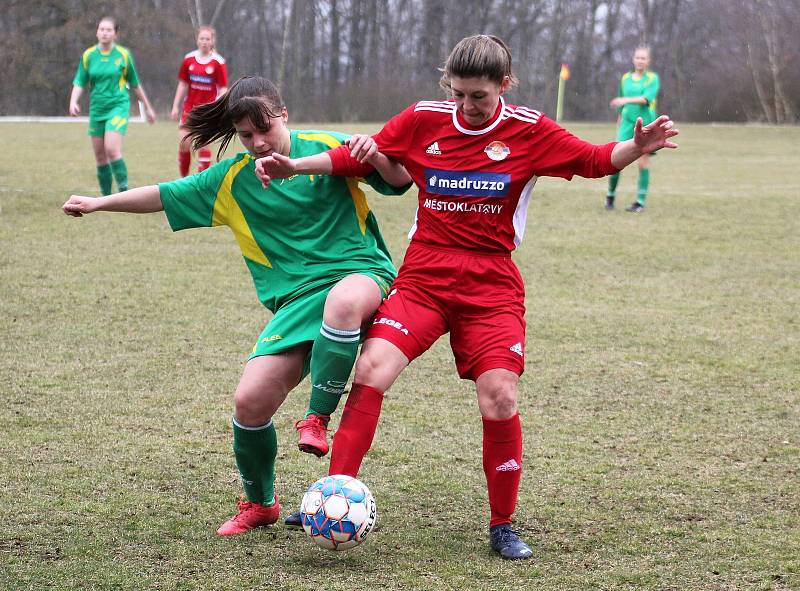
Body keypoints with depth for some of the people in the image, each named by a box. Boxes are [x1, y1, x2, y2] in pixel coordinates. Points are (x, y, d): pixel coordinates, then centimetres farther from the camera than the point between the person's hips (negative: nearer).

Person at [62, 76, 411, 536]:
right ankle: (260, 504, 16)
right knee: (251, 400, -12)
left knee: (343, 301, -43)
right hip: (297, 299, 4)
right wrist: (99, 203, 19)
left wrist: (374, 156, -20)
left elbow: (401, 180, 0)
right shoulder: (233, 179, 11)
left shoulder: (329, 148, 1)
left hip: (361, 273, -4)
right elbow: (164, 196, 20)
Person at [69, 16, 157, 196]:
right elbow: (79, 82, 3)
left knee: (112, 149, -21)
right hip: (97, 108, 3)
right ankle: (106, 196, 15)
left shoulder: (124, 55, -2)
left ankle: (124, 191, -10)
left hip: (118, 106, -3)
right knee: (100, 155, 4)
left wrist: (147, 107, 14)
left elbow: (135, 84, 8)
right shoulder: (88, 55, 3)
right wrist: (73, 102, -16)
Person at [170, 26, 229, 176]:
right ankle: (184, 178, 13)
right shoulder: (189, 59, 3)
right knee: (183, 143, -2)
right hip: (189, 107, 3)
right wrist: (175, 106, 6)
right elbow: (182, 84, 10)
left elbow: (223, 89, -6)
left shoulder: (218, 62, -7)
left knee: (203, 144, -6)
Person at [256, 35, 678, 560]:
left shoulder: (530, 132, -1)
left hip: (493, 285, -1)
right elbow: (359, 157, 10)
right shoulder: (423, 120, 2)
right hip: (423, 274, 1)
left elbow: (595, 160, -3)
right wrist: (293, 166, 1)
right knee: (371, 368, -18)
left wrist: (637, 147, -23)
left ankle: (503, 527, 7)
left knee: (500, 398, -12)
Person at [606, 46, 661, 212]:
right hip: (628, 122, 3)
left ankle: (641, 202, 3)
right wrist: (619, 126, 23)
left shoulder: (653, 78, 0)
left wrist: (627, 100, -31)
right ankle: (610, 195, 8)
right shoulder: (626, 78, 12)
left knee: (643, 162, -3)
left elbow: (647, 98, -18)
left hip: (646, 123, -3)